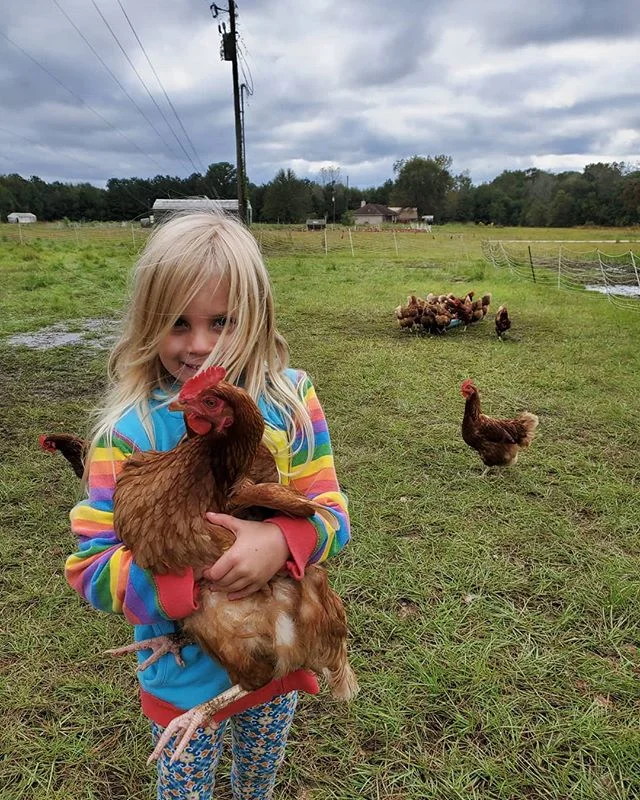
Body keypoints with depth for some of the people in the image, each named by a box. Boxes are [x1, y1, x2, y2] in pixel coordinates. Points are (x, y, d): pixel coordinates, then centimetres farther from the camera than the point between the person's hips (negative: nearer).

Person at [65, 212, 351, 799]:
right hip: (184, 671, -1)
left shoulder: (290, 402, -15)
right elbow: (89, 564, -17)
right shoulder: (129, 430, -19)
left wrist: (280, 542, -34)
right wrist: (184, 574, -33)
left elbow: (332, 512, -13)